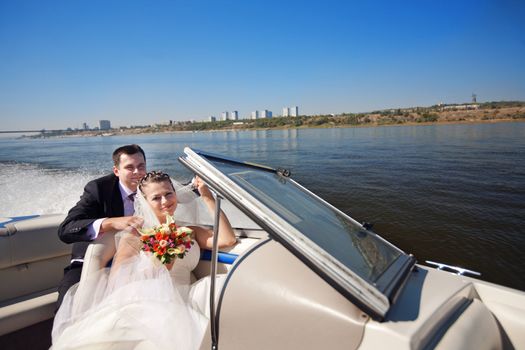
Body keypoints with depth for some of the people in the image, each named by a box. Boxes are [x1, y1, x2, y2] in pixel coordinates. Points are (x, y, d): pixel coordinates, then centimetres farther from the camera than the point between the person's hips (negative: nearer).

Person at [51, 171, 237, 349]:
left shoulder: (190, 232, 17)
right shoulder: (136, 233, 11)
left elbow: (227, 239, 0)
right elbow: (118, 276, 1)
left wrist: (208, 198, 1)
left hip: (181, 303, 3)